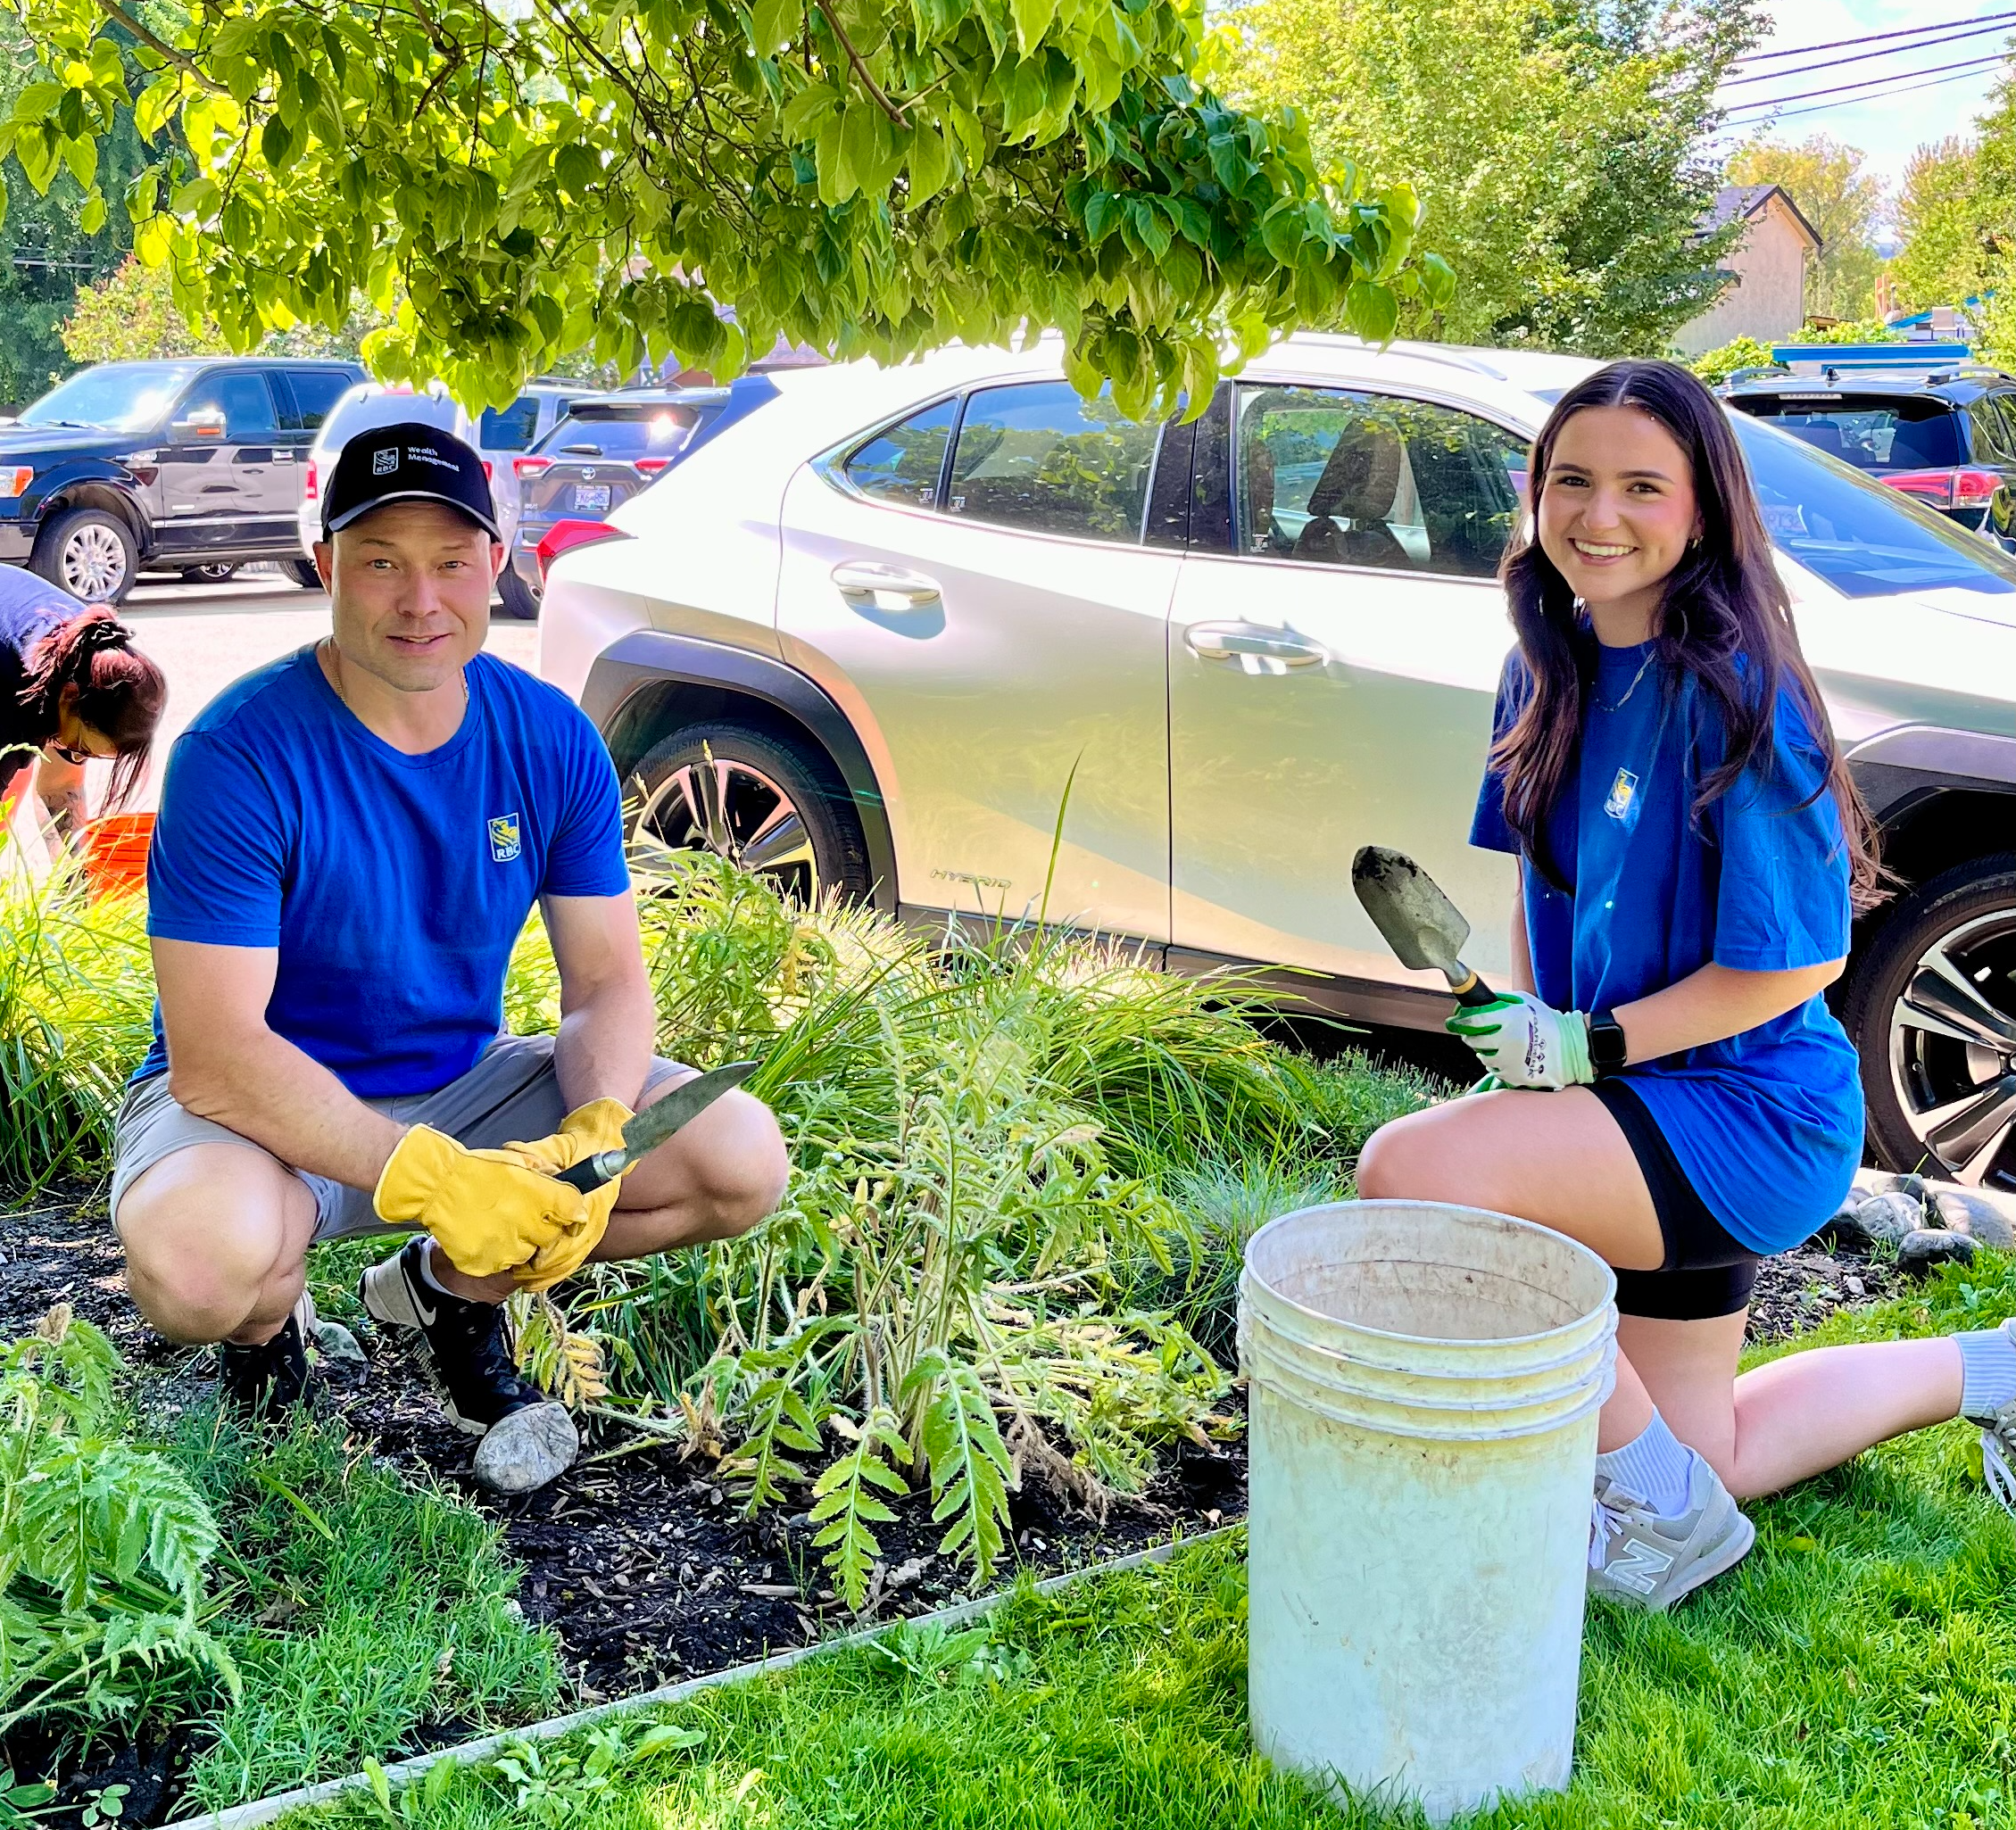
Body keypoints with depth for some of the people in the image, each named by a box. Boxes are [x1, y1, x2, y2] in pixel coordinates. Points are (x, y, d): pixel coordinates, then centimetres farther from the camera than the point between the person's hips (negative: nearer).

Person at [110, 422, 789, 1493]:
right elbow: (214, 1059, -26)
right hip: (263, 1108, -4)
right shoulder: (239, 754, -22)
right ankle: (266, 1327, 3)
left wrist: (594, 1138, -25)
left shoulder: (552, 740, -7)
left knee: (743, 1158, -14)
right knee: (196, 1256, -39)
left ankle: (447, 1292, 11)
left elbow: (608, 982, -3)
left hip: (466, 1084, 5)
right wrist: (432, 1177, -36)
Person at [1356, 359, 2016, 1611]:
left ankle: (1663, 1507, -8)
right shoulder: (1552, 671, 2)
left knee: (1409, 1174, -30)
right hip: (1649, 1124, 8)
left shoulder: (1728, 693, -22)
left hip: (1750, 1111, -8)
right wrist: (1533, 1037, -2)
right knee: (1706, 1455, 18)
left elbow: (1805, 954, -21)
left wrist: (1591, 1045, -22)